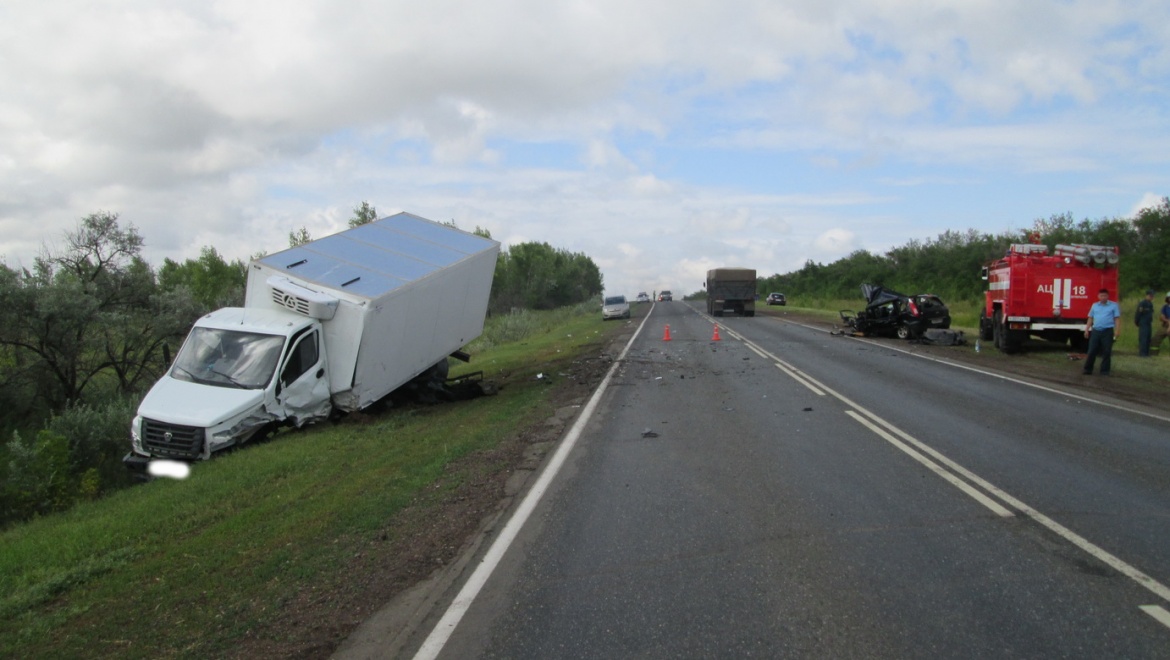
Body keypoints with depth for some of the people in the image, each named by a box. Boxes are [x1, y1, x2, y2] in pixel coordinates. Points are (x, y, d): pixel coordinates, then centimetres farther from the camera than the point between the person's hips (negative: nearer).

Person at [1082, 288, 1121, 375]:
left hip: (1108, 331, -3)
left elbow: (1117, 319, -1)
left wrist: (1117, 331, -10)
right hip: (1096, 331, 3)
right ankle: (1088, 369, 7)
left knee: (1107, 352, 1)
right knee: (1092, 351, 2)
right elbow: (1090, 319, 17)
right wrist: (1087, 329, 9)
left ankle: (1105, 370, 7)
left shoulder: (1114, 305, 4)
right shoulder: (1094, 305, 15)